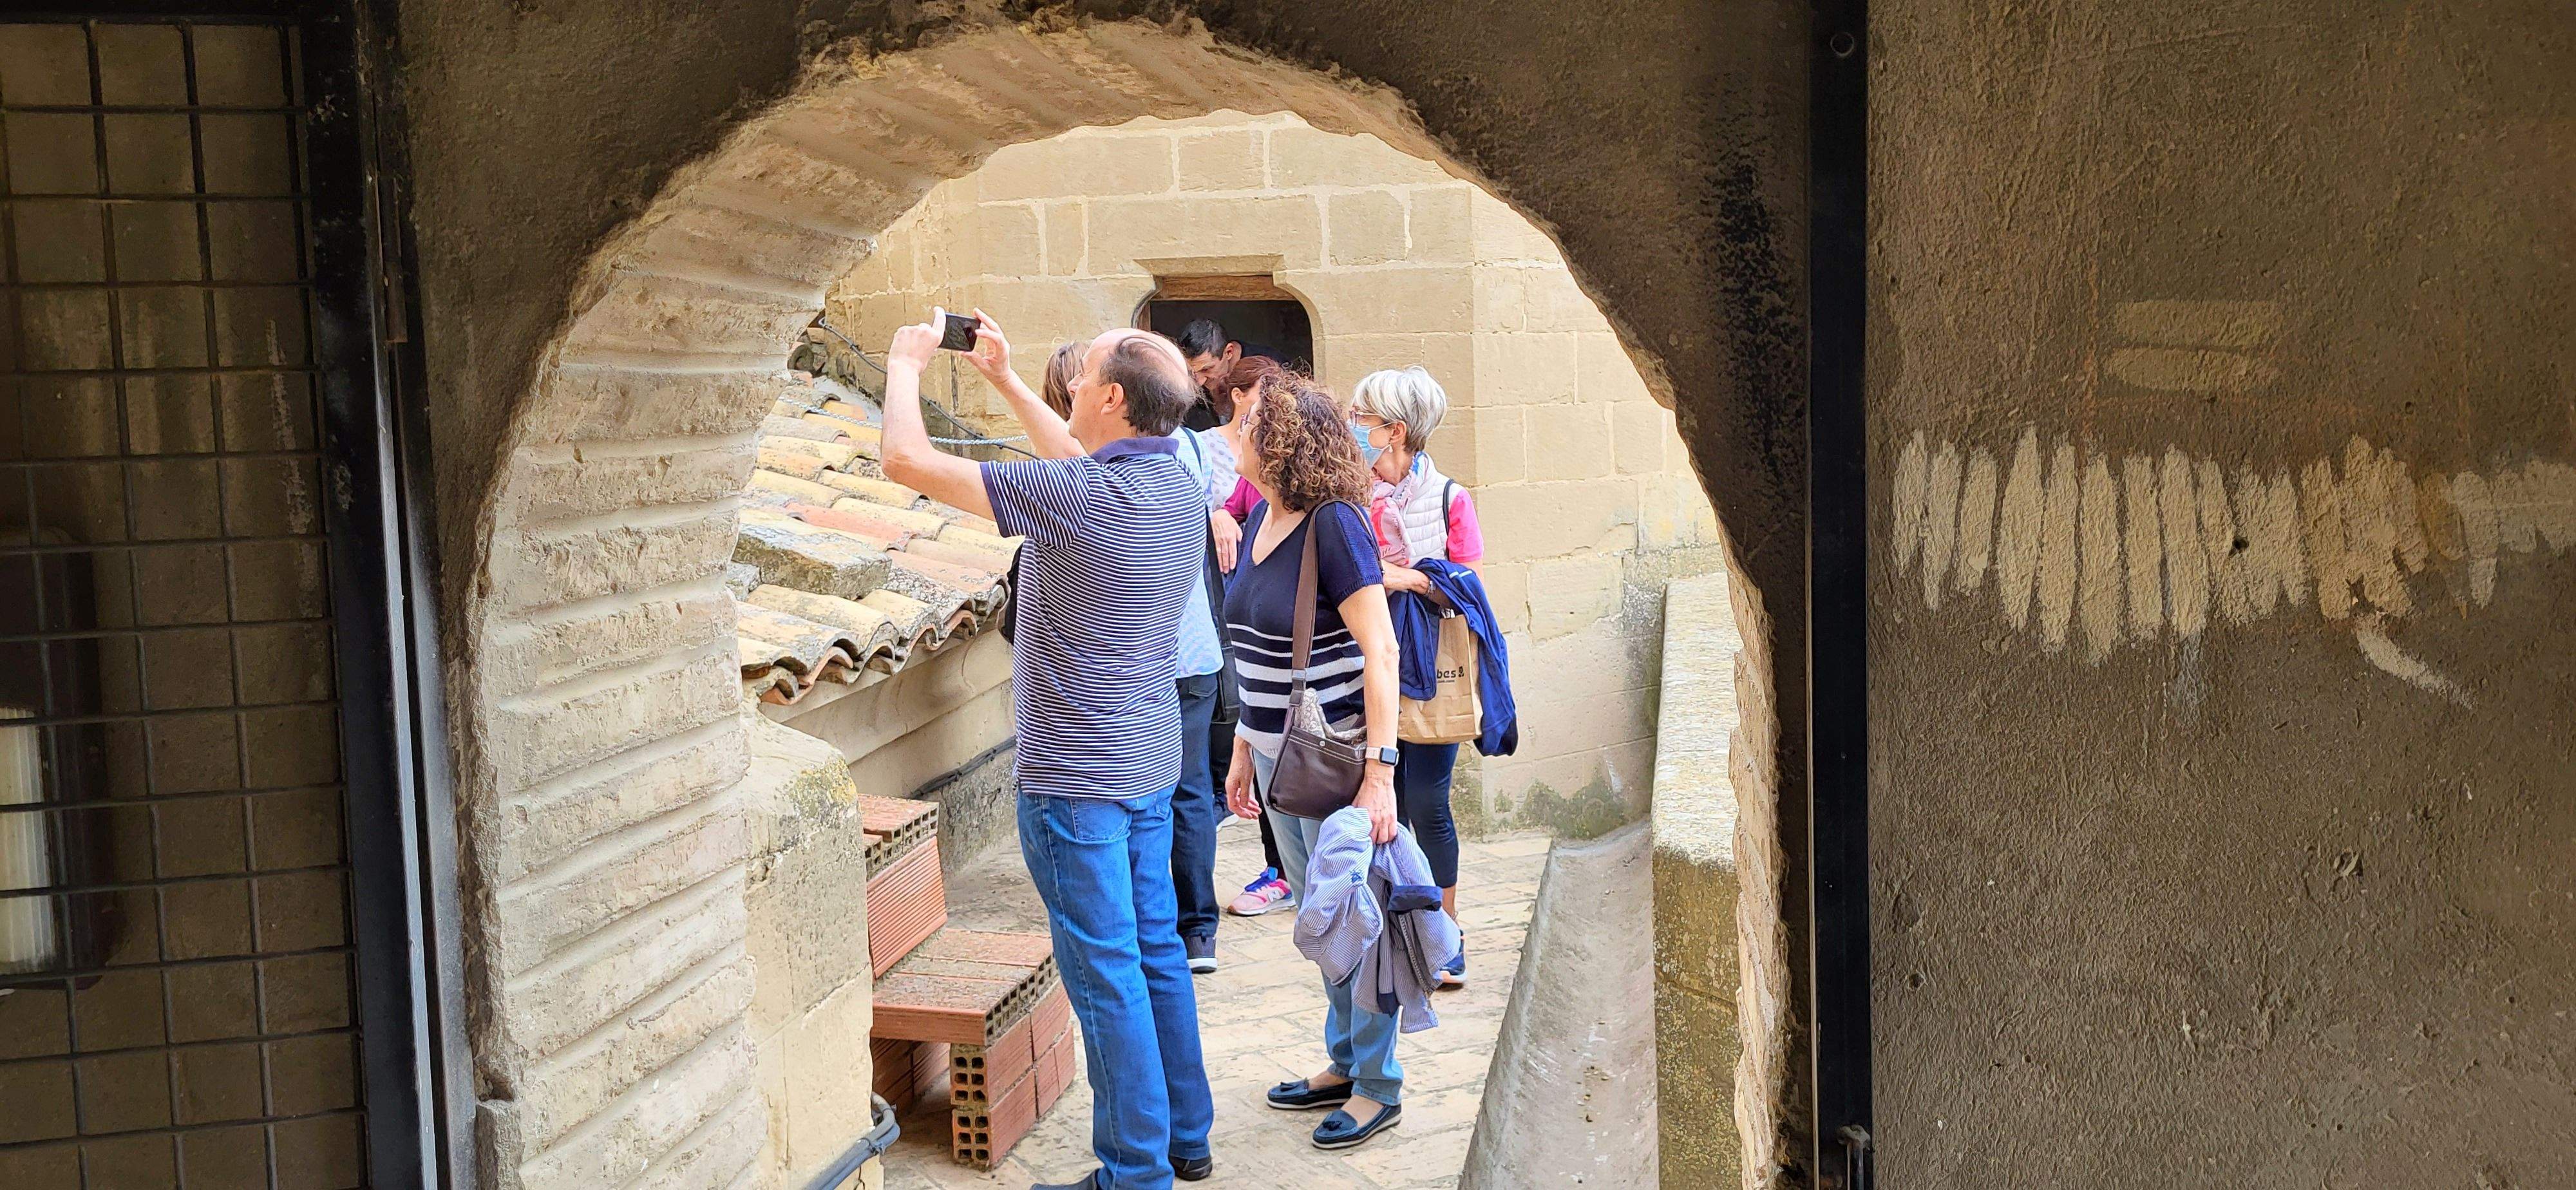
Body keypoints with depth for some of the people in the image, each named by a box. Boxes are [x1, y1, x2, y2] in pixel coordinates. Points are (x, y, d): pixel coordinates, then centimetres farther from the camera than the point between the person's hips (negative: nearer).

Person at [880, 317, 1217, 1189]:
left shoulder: (1074, 496, -23)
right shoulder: (1177, 486, 2)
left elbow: (906, 459, -19)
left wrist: (907, 362, -2)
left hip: (1077, 776, -8)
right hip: (1152, 764, 8)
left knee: (1107, 977, 1)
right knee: (1157, 953, 18)